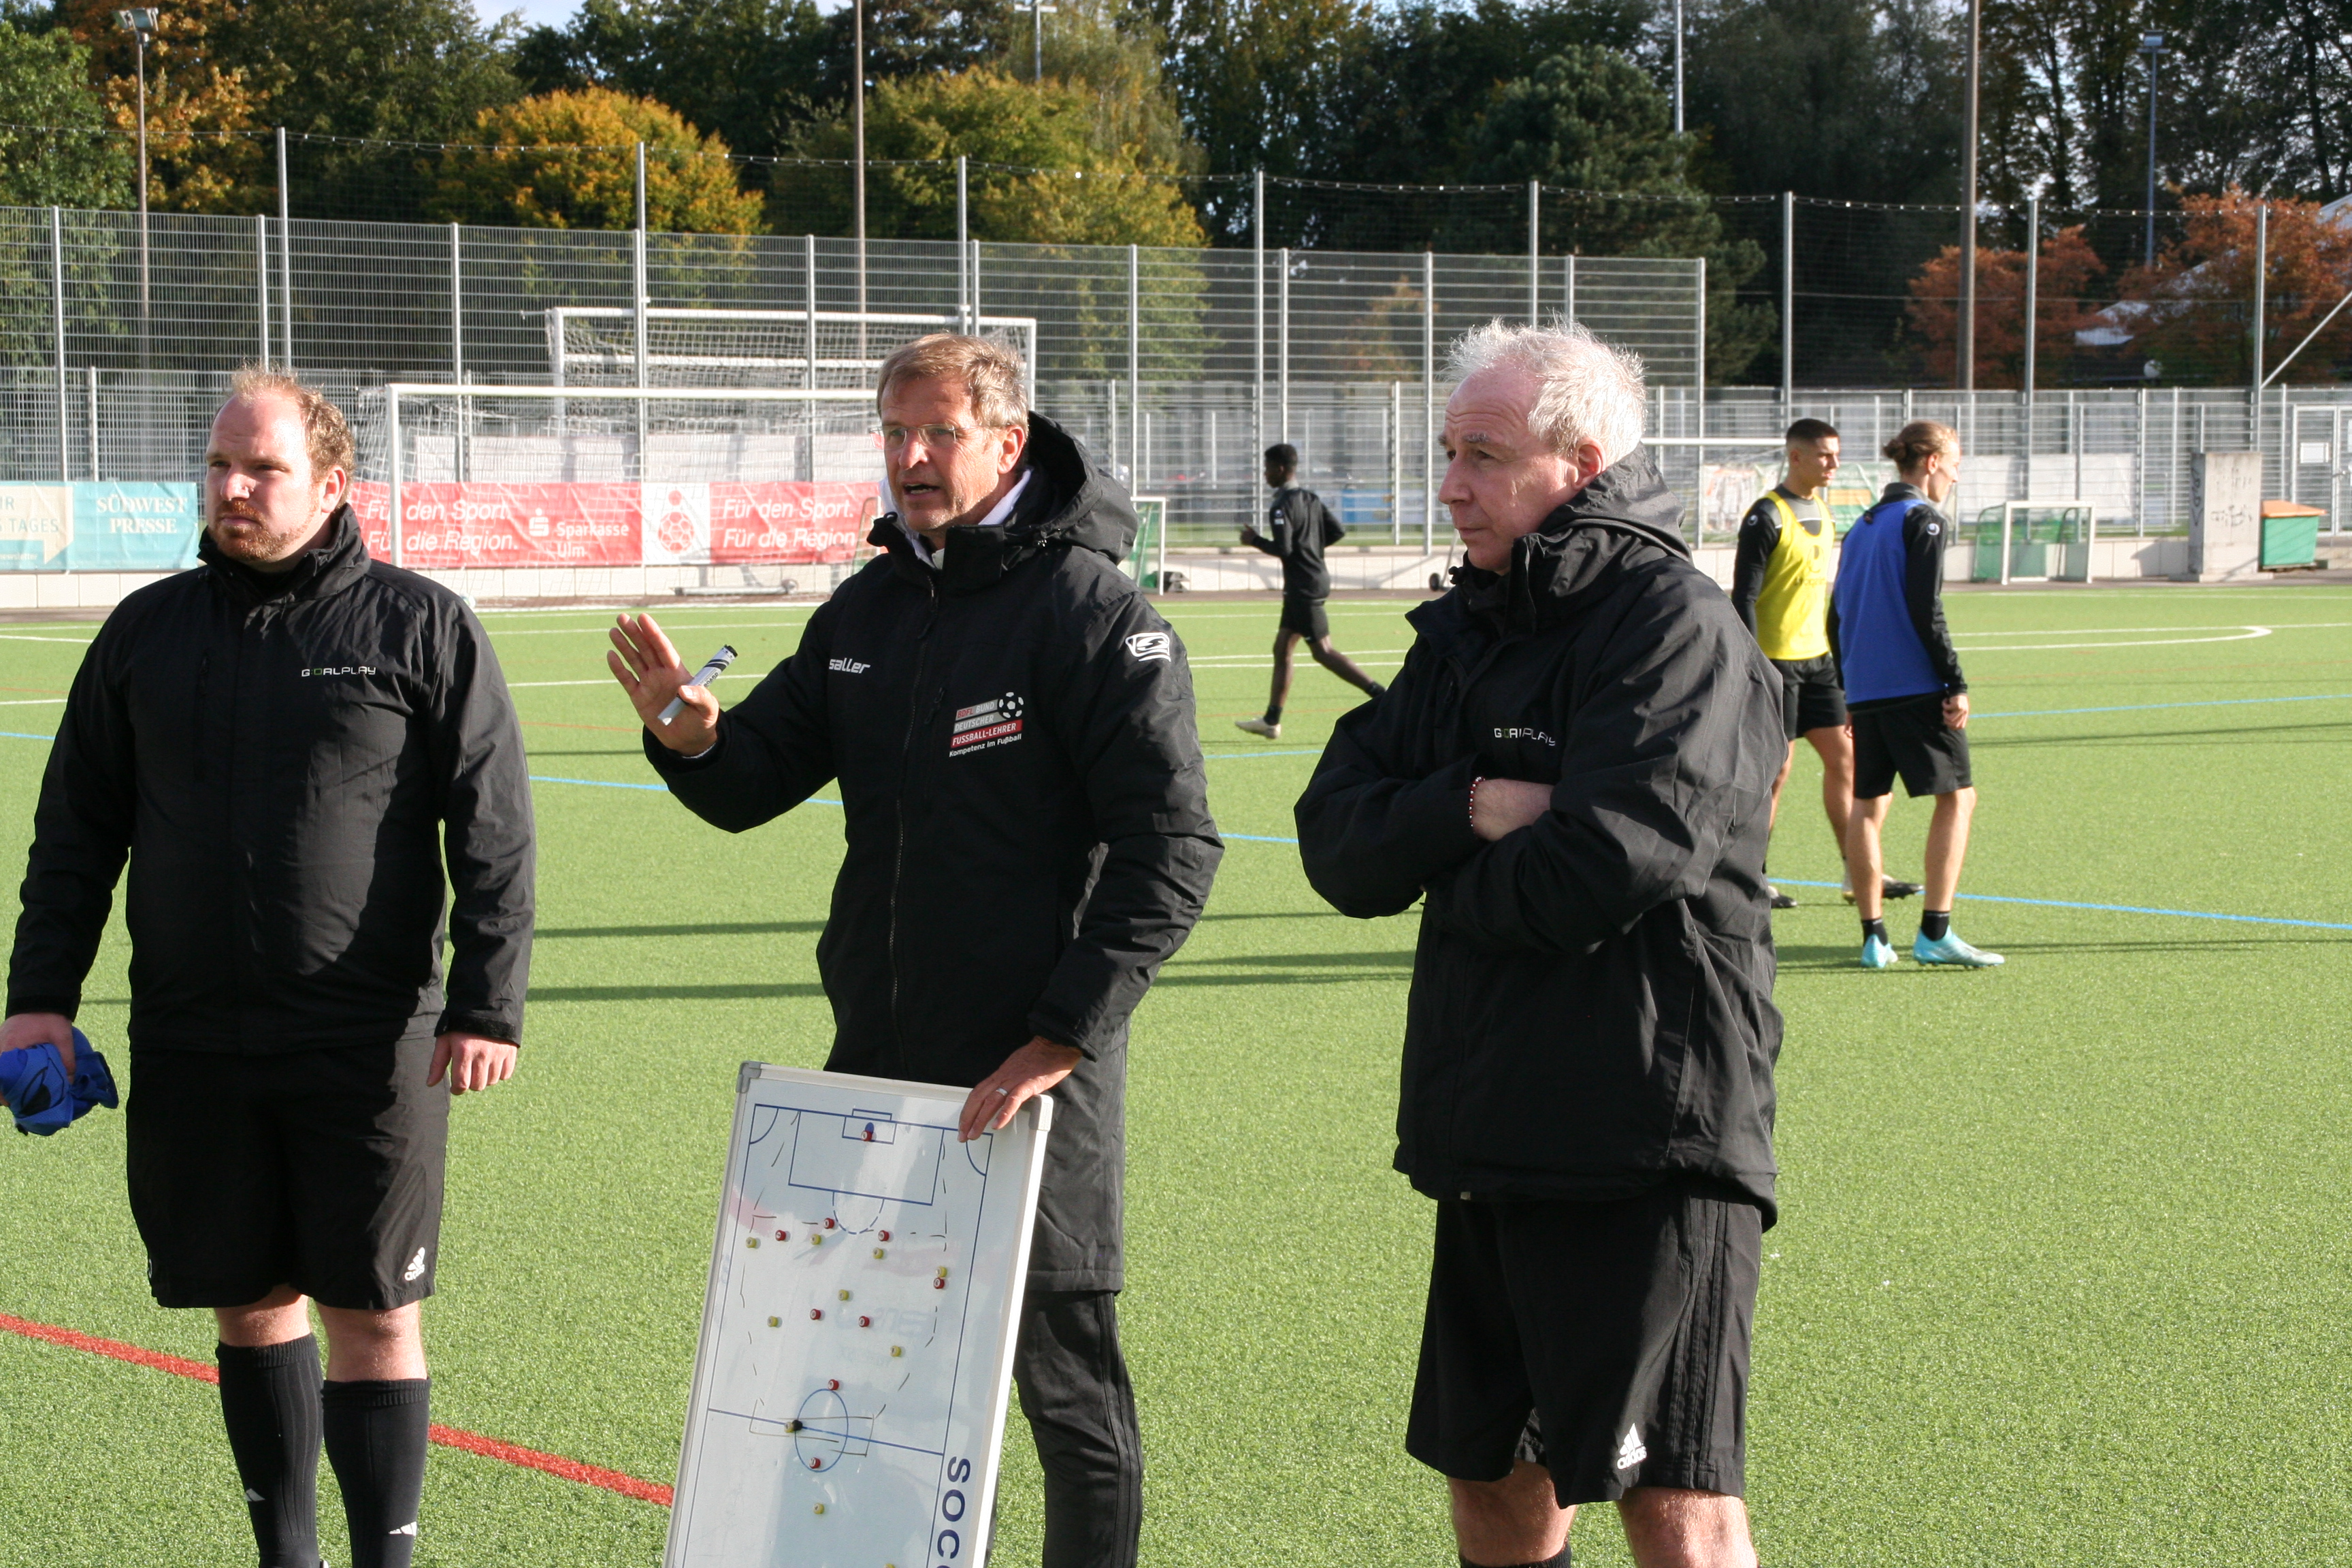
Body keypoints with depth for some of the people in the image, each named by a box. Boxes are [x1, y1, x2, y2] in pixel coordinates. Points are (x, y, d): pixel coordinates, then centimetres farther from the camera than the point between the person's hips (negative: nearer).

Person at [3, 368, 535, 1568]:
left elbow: (494, 832, -1)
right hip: (190, 1048, 3)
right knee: (252, 1302, 10)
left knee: (371, 1312, -1)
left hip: (367, 1046, -3)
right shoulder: (148, 631, 10)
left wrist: (487, 1003, -8)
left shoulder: (421, 627, 0)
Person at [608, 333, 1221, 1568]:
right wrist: (689, 731, -11)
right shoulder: (868, 611, 11)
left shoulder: (1096, 616, -11)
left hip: (1032, 1075, -7)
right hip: (874, 1064, 7)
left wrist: (1060, 1041, -19)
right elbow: (751, 787, 13)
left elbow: (1169, 851, -15)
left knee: (1062, 1380, 2)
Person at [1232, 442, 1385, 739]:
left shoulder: (1282, 506, -16)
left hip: (1304, 586, -10)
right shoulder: (1311, 498, 11)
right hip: (1315, 578, 10)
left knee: (1323, 651, -8)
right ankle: (1272, 720, 15)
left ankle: (1381, 694, -14)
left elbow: (1282, 549, -22)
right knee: (1282, 648, 13)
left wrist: (1255, 540, -7)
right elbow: (1338, 532, 11)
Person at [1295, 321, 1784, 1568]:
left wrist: (1449, 888, -4)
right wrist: (1468, 812, -13)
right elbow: (1335, 843, 7)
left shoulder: (1676, 626, -10)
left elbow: (1609, 864, -24)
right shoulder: (1467, 635, 15)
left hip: (1651, 1134, -8)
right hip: (1494, 1138, 8)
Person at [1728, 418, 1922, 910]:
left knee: (1843, 756, 7)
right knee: (1777, 767, -5)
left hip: (1816, 657, 8)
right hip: (1776, 660, -8)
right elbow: (1744, 596, -16)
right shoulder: (1767, 517, -13)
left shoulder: (1821, 509, 13)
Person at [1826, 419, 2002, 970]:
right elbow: (1926, 610, -14)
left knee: (1867, 805, 9)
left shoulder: (1861, 527, 17)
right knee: (1957, 796, -3)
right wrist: (1956, 684, -13)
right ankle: (1935, 933, -11)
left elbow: (1837, 617, 18)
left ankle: (1873, 937, 6)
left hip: (1864, 691, 8)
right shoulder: (1923, 520, -5)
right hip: (1916, 687, -8)